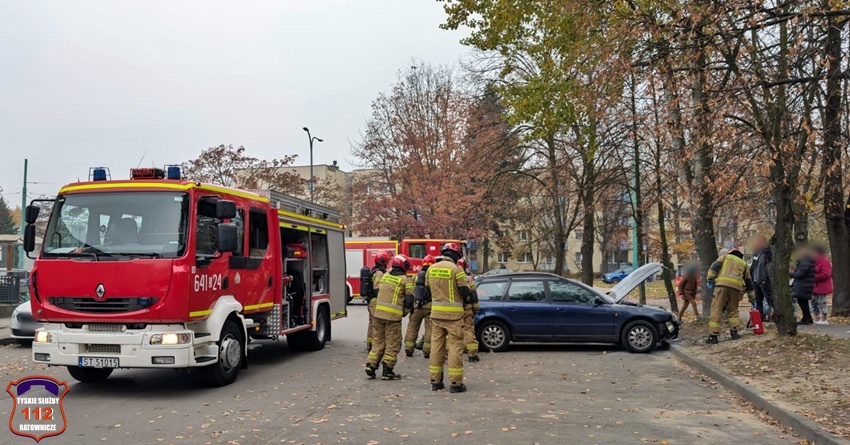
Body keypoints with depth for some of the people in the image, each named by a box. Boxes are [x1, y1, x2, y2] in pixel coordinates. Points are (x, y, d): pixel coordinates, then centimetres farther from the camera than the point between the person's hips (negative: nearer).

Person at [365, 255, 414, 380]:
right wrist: (404, 313, 8)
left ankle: (371, 365, 10)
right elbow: (409, 300, -7)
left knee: (378, 341, 16)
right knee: (393, 344, 4)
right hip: (393, 316, -5)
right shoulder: (406, 280, -3)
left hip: (378, 313, 5)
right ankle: (387, 371, 6)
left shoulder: (385, 275, 13)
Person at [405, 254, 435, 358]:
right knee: (429, 328, 3)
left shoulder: (417, 275, 10)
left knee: (412, 327, 12)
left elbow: (411, 291, 14)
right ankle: (427, 351, 0)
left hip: (416, 305, 3)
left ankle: (408, 349, 12)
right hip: (429, 306, -3)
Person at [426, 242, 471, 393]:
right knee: (455, 346, 0)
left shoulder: (431, 269, 5)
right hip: (453, 314, -5)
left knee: (436, 345, 10)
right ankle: (455, 383, 0)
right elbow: (465, 292, -10)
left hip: (436, 313, 5)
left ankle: (435, 381, 15)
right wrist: (467, 293, 11)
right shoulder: (456, 269, -12)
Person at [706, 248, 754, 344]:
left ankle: (713, 336, -7)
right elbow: (748, 281, 31)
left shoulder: (725, 257, 24)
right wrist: (751, 297, 34)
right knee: (733, 309, 21)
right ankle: (734, 332, 9)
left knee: (716, 310, -3)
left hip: (722, 283, -3)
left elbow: (714, 267, 5)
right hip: (736, 286, 3)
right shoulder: (744, 263, 31)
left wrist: (710, 279, -1)